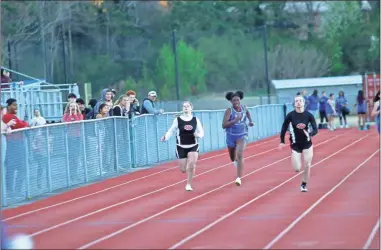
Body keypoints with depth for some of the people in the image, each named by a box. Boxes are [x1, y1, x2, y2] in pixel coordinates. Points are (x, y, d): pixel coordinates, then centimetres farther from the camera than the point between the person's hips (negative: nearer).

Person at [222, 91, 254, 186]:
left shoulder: (244, 108, -3)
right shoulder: (229, 111, -16)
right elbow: (224, 125, -25)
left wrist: (250, 121, 11)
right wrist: (235, 120, -33)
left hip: (242, 135, 0)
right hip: (231, 136, 0)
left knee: (240, 155, -20)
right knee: (233, 158, 19)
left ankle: (239, 178, -22)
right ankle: (236, 160, 59)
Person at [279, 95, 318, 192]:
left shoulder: (309, 115, -10)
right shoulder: (290, 115, -12)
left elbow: (315, 130, -10)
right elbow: (284, 128, -1)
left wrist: (309, 134, -31)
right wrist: (282, 141, -2)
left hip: (307, 144, 1)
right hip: (295, 144, -1)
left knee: (307, 166, 3)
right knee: (297, 169, -5)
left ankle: (304, 184, 26)